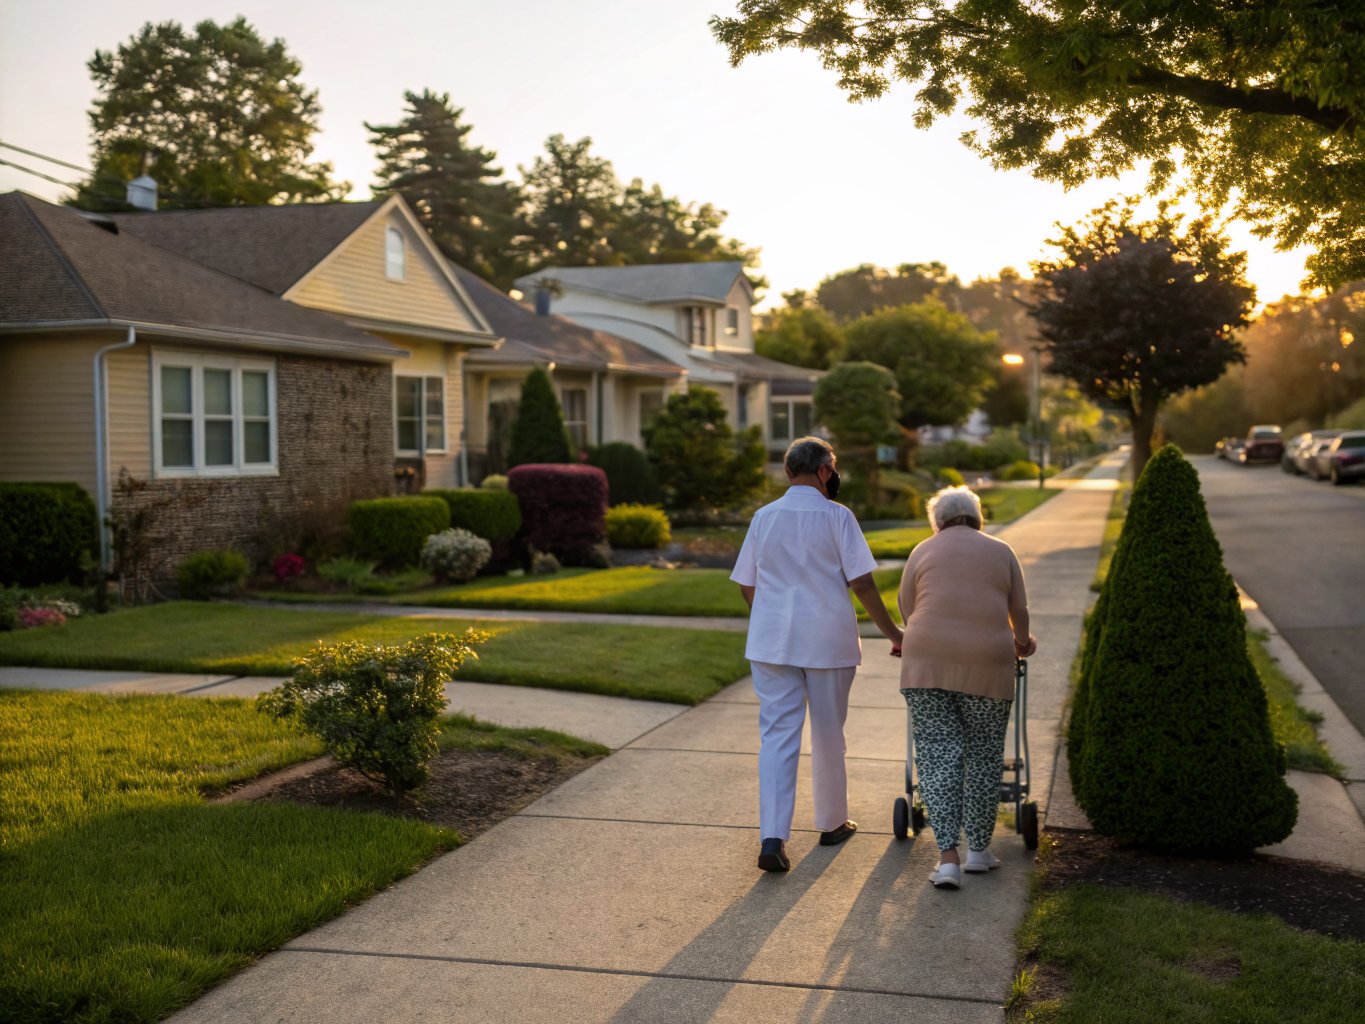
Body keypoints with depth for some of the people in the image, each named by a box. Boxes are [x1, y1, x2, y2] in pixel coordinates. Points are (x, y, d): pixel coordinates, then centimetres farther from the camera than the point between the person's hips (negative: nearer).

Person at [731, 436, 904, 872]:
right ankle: (832, 823, 30)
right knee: (828, 735, 14)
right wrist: (892, 632, 1)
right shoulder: (836, 516, -6)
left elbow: (747, 586, 9)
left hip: (772, 640, 2)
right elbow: (861, 582, -9)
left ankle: (772, 837, -12)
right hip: (829, 640, -2)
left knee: (777, 735, 0)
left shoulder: (764, 517, 5)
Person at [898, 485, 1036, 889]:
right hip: (987, 666, 0)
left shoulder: (923, 552, 13)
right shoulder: (1001, 552, 13)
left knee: (938, 756, 1)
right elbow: (1019, 610, 14)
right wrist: (1022, 642, 34)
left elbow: (907, 612, 13)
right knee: (983, 756, 13)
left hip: (928, 661, 0)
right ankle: (979, 849, 20)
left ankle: (948, 856, -5)